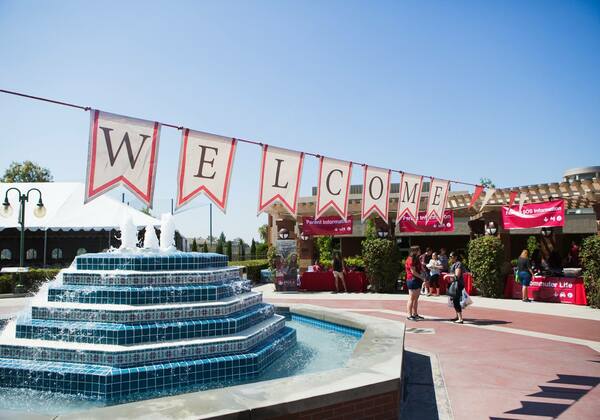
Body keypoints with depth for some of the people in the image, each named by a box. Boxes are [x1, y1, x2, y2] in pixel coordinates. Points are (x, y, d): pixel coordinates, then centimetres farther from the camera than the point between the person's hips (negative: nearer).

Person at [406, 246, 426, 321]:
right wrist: (421, 277, -12)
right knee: (411, 298, -6)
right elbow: (413, 271, -17)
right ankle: (409, 315, -2)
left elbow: (420, 268, 22)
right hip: (412, 280, -10)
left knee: (416, 298, 13)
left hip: (418, 280, 10)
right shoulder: (410, 259, -14)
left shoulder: (416, 259, 18)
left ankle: (415, 314, 21)